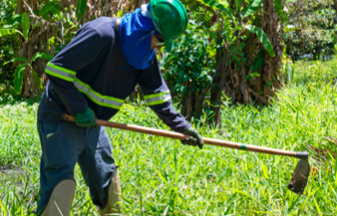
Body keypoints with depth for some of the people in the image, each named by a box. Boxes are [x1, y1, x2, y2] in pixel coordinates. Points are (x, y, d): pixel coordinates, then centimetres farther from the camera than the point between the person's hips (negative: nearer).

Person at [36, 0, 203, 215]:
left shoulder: (145, 52, 2)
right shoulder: (102, 34, -25)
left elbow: (157, 93, 12)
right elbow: (56, 69, -27)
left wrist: (182, 126, 6)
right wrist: (80, 109, -24)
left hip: (92, 124, 8)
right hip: (60, 122, -8)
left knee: (107, 184, 17)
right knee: (60, 184, -16)